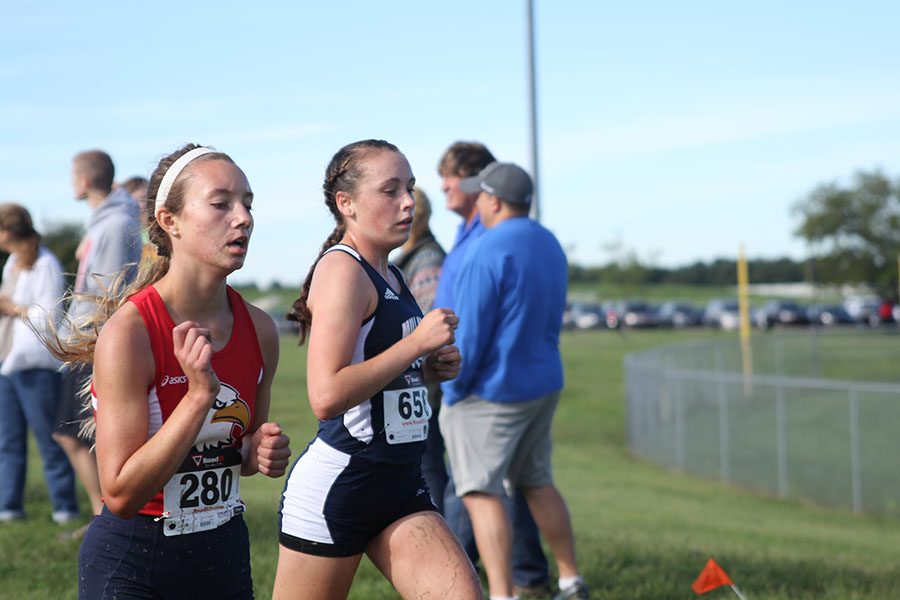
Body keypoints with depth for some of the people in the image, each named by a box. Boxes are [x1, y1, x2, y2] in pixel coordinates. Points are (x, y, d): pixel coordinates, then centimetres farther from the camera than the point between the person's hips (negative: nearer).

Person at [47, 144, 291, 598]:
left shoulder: (259, 330, -3)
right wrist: (200, 393, -26)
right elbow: (121, 493, -22)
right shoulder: (127, 332, -20)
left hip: (225, 554, 5)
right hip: (130, 563, -5)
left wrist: (260, 453, -8)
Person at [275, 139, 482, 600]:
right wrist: (416, 343, -19)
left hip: (401, 485, 8)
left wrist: (429, 368, 8)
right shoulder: (342, 268, -14)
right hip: (336, 486, -8)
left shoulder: (389, 276, 13)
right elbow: (326, 397, -25)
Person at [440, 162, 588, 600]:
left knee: (480, 492, -5)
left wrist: (453, 391, -10)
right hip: (544, 383, 9)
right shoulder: (549, 245, 8)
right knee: (536, 482, 19)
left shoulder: (487, 252, -18)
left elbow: (471, 333, -18)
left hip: (492, 392, -9)